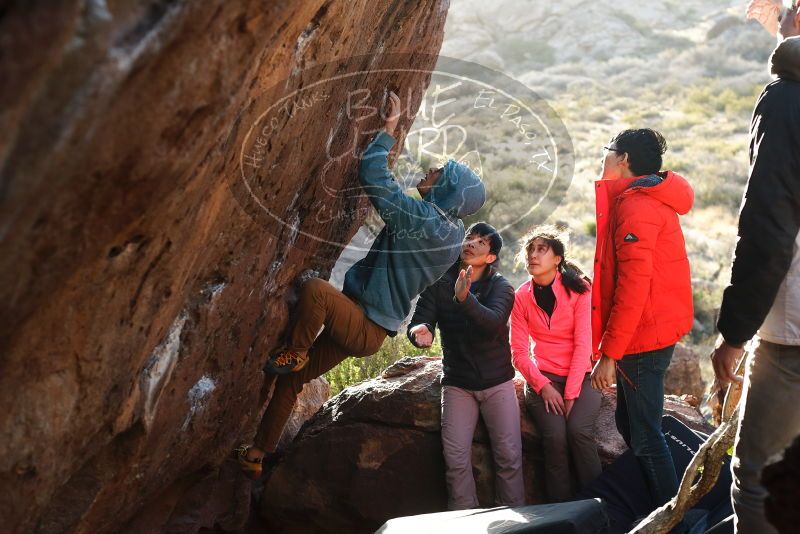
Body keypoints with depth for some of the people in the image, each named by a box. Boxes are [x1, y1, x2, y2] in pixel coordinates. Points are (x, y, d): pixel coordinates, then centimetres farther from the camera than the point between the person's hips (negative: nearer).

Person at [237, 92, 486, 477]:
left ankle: (293, 353, -8)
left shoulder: (422, 217, -23)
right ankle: (256, 454, 27)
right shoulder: (452, 231, 6)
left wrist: (389, 127, -11)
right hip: (363, 328, 10)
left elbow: (372, 174, -22)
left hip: (364, 329, -10)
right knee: (292, 380, 16)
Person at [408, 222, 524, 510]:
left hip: (497, 382, -1)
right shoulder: (439, 284, -1)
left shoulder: (500, 287, -5)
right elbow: (418, 321, -10)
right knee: (456, 459, -7)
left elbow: (494, 322, -25)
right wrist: (420, 332, -36)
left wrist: (465, 299, -44)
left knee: (509, 457, -3)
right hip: (457, 383, 1)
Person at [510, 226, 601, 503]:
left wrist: (571, 393, -15)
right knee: (555, 436, -24)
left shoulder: (578, 290, -3)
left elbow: (583, 345, -8)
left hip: (581, 376, -1)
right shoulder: (522, 296, 4)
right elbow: (519, 352, 2)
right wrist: (543, 386, -12)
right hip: (543, 378, 1)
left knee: (578, 429, -28)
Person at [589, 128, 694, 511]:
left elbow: (633, 285, -23)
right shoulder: (650, 199, 16)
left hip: (641, 338, -10)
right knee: (629, 422, 18)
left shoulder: (635, 204, -16)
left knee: (645, 436, -4)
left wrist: (609, 353, -22)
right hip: (650, 334, 10)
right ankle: (655, 507, 28)